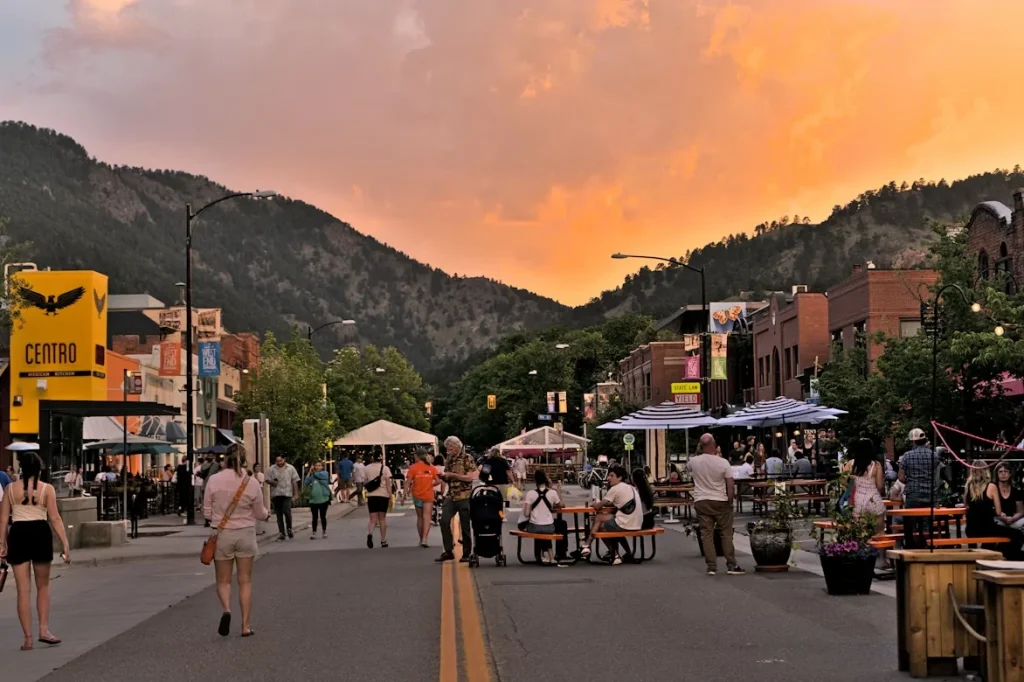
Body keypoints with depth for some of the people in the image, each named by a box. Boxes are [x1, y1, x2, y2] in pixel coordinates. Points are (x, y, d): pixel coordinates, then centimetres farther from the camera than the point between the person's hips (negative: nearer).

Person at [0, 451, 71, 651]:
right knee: (43, 586, 16)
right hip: (40, 533, -1)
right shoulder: (46, 488, -3)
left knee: (23, 589, 4)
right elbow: (55, 519, -7)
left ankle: (27, 637, 4)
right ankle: (44, 629, 7)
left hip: (18, 534, 1)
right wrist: (65, 544, -5)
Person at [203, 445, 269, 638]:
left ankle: (226, 609, -16)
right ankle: (245, 625, 9)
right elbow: (259, 514, 3)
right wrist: (267, 513, 26)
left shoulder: (214, 480, -8)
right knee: (245, 581, 8)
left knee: (223, 580, 11)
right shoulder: (251, 482, -8)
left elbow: (207, 512, -2)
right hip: (246, 534, 0)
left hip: (222, 534, 0)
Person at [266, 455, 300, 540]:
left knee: (287, 511, -16)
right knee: (279, 514, 5)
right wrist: (272, 482, -14)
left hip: (287, 494, -2)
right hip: (276, 494, 2)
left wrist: (296, 494, 2)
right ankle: (281, 532, 12)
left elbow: (295, 482, 6)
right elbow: (267, 479, 10)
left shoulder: (290, 468, 4)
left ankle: (289, 528, 5)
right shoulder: (272, 469, 6)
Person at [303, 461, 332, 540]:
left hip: (323, 499, -2)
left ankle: (324, 532, 19)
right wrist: (310, 472, -6)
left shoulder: (325, 473, -1)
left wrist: (313, 472, -2)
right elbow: (305, 483, -6)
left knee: (323, 516, 7)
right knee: (315, 517, 4)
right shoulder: (312, 475, 8)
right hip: (313, 500, 2)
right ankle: (314, 533, 9)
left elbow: (318, 475, -22)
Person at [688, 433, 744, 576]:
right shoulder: (723, 463, -11)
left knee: (706, 534, 3)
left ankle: (711, 567, 2)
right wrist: (730, 501, 3)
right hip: (720, 502, -2)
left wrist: (698, 451, 20)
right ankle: (731, 565, 5)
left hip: (701, 502, 2)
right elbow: (731, 485, -10)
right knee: (726, 534, 6)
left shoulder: (694, 462, -5)